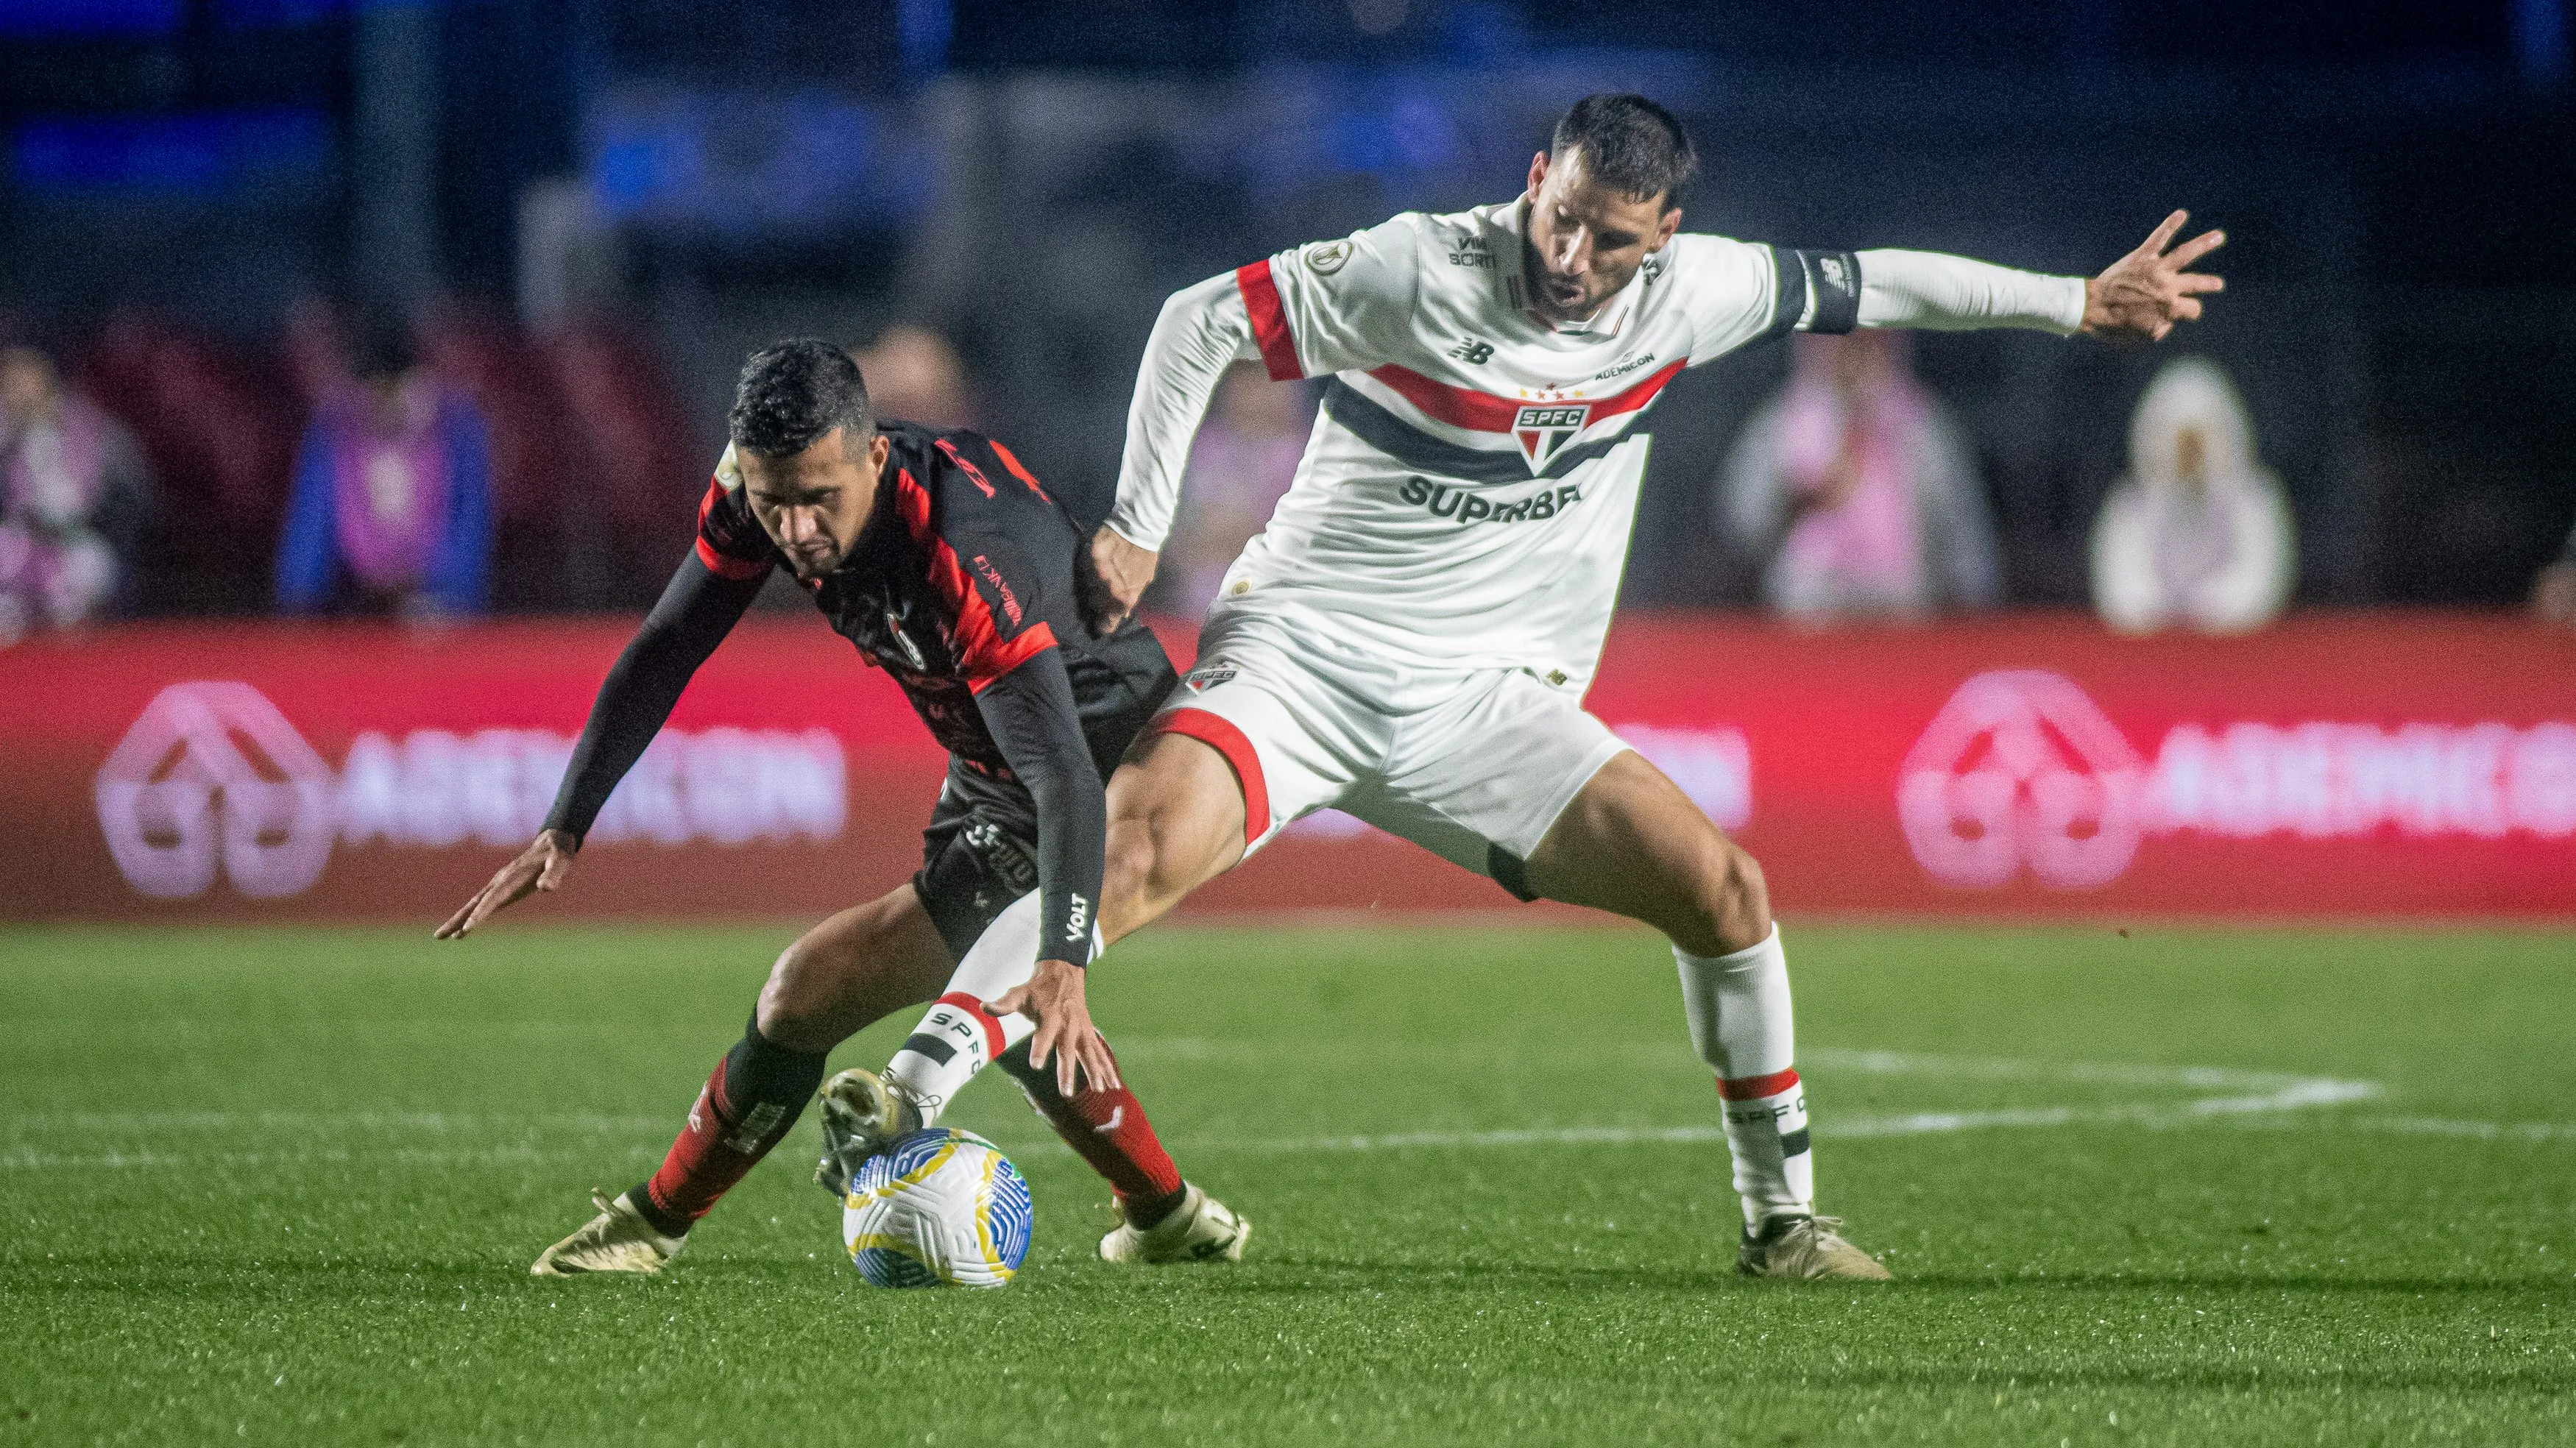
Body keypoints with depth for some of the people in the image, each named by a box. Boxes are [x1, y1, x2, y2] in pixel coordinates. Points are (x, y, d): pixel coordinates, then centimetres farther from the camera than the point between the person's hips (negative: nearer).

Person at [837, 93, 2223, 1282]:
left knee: (1723, 888, -9)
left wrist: (2080, 302, 17)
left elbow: (1856, 285, 13)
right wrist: (1136, 530, -10)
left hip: (1486, 701, 4)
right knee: (1132, 856, -30)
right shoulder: (1420, 271, -15)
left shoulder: (1679, 294, 0)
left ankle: (1781, 1217, 6)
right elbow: (1198, 320, -9)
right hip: (1299, 650, -4)